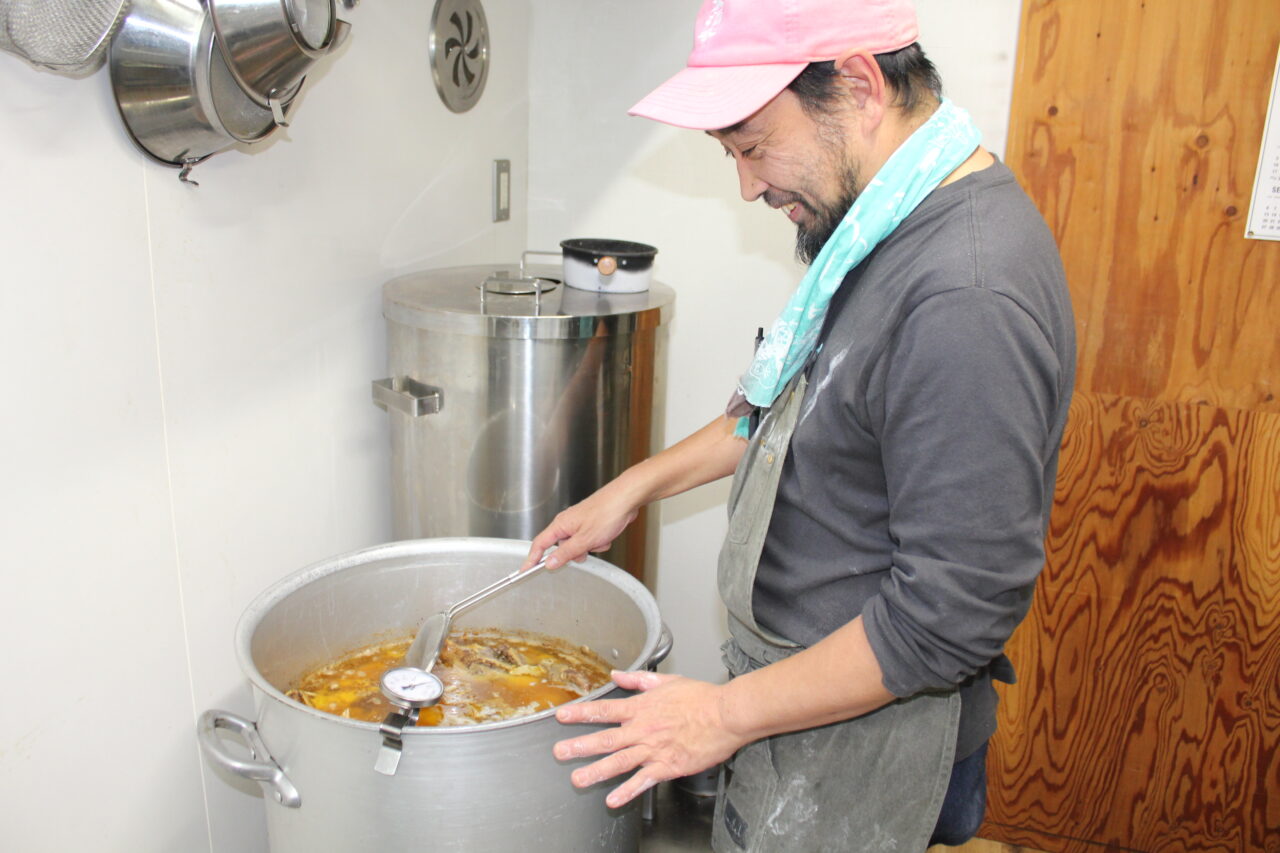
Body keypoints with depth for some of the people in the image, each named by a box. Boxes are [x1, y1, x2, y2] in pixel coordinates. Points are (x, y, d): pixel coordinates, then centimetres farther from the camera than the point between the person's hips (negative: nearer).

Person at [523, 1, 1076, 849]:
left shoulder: (968, 302, -31)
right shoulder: (887, 225, 2)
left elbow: (959, 611, -28)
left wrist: (731, 714, -21)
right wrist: (636, 486, 15)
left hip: (862, 733, -9)